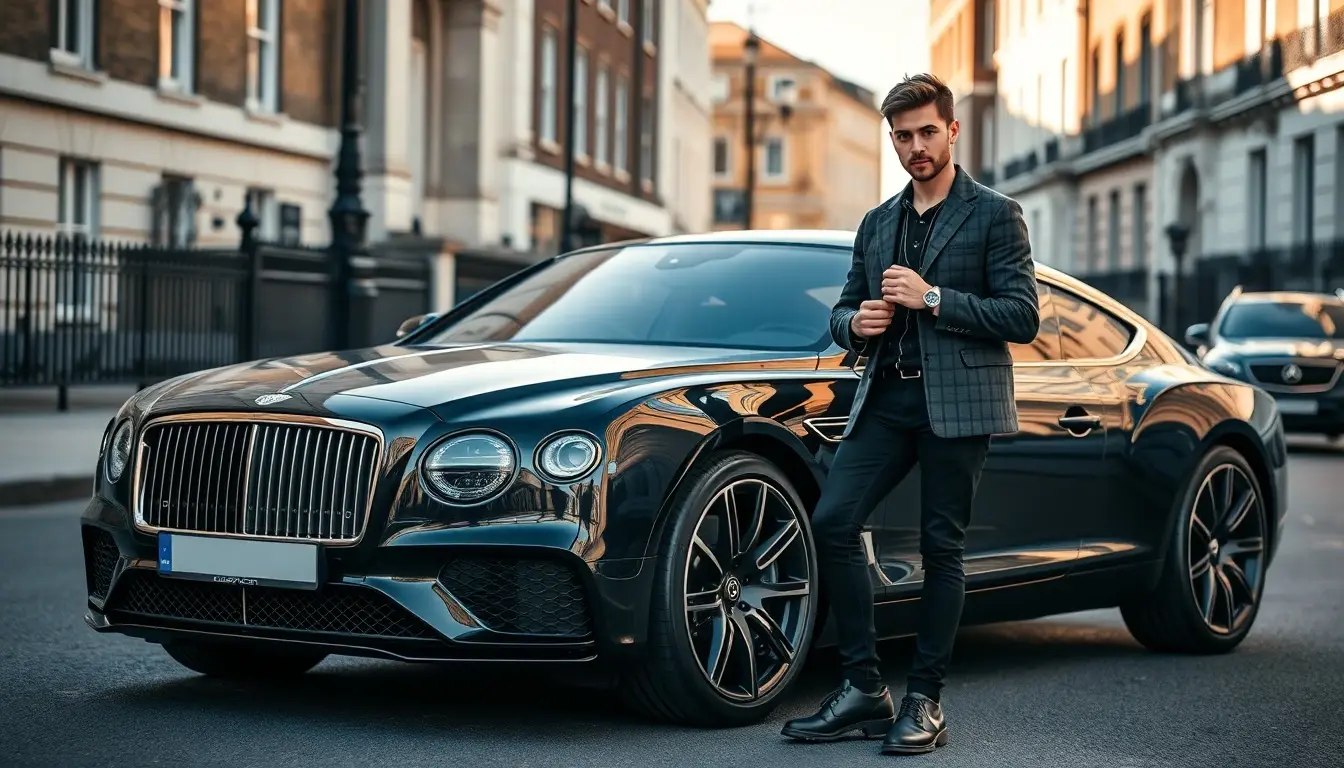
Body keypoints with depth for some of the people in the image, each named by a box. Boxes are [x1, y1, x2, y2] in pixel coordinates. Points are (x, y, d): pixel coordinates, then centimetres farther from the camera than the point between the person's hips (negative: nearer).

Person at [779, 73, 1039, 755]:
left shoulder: (995, 214, 3)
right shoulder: (876, 224, 20)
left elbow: (1023, 316, -6)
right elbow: (842, 314, 24)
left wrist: (933, 299, -13)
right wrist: (855, 323, -1)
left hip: (957, 401, -5)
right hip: (885, 398, 5)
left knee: (941, 547, -2)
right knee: (831, 522, -9)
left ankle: (924, 703, 7)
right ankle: (863, 688, -1)